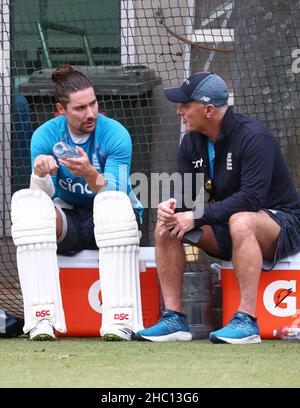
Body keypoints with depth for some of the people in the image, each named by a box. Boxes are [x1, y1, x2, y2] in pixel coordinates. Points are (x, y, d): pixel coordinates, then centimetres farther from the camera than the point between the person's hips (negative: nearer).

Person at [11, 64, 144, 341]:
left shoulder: (115, 134, -12)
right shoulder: (45, 136, -5)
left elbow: (115, 193, -21)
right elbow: (45, 195, -11)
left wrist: (91, 175, -41)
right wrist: (40, 174, -33)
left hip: (108, 225, -2)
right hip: (68, 220, 2)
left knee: (112, 204, -36)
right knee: (27, 203, -27)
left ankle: (120, 319, -41)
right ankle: (42, 318, -35)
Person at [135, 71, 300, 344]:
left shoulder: (253, 137, -22)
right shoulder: (192, 142, 2)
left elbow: (251, 198, -30)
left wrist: (198, 216, -30)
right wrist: (172, 206, -22)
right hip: (226, 231, 8)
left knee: (240, 221, -40)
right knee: (165, 226, -9)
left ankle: (247, 320, -40)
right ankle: (174, 319, -11)